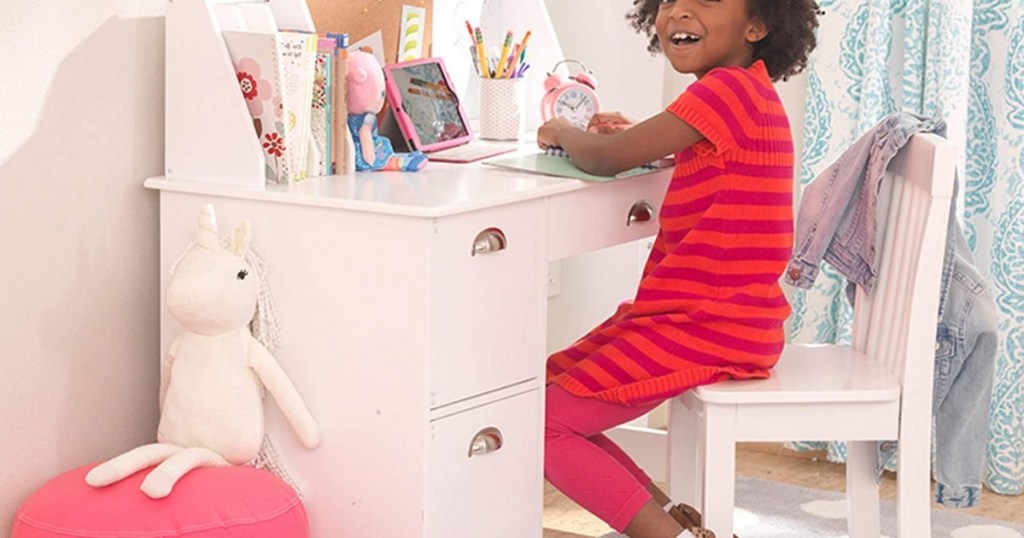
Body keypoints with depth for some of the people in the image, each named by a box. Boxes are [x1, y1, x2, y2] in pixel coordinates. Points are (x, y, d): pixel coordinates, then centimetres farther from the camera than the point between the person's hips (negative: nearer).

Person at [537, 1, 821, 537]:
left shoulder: (729, 89, -18)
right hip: (689, 316, 10)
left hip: (712, 331, -10)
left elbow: (606, 158, -16)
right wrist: (639, 135, 9)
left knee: (539, 423, -11)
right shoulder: (742, 91, 13)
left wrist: (563, 132, 5)